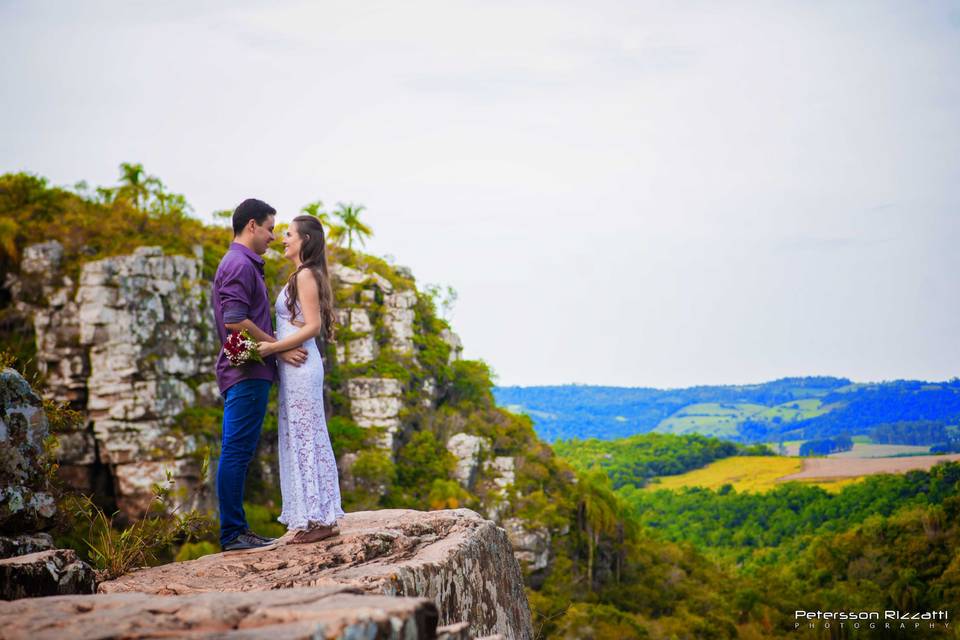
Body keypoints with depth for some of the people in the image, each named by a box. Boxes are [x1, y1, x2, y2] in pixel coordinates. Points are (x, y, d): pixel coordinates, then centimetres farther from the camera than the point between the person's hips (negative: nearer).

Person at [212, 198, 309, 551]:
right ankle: (232, 533, -5)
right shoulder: (240, 264, -11)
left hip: (246, 372, 11)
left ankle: (236, 530, 15)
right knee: (236, 452, -8)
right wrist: (279, 348, -14)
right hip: (247, 372, -11)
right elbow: (234, 320, -21)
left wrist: (275, 340, 17)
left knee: (238, 453, 10)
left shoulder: (242, 264, 21)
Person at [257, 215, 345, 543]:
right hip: (296, 367, 10)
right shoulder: (303, 276, 18)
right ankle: (316, 517, 16)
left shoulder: (305, 275, -12)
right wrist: (273, 347, 13)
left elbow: (312, 326, -18)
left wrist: (272, 347, -19)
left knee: (305, 439, -6)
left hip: (300, 366, -10)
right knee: (300, 440, 11)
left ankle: (318, 519, 0)